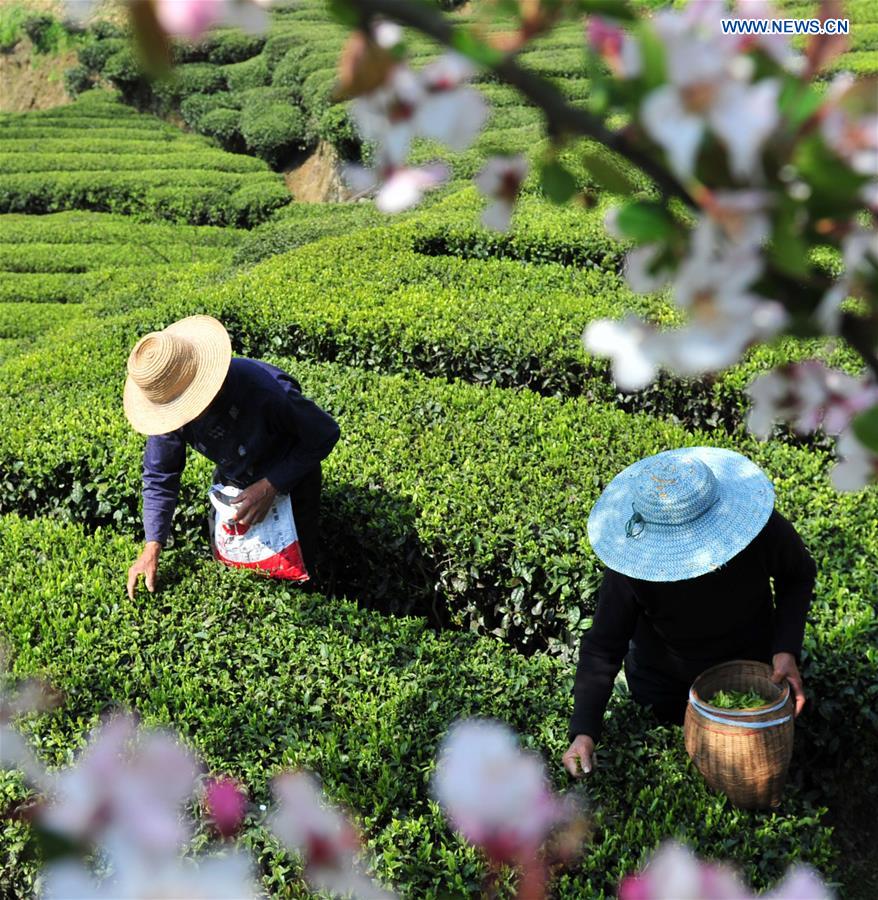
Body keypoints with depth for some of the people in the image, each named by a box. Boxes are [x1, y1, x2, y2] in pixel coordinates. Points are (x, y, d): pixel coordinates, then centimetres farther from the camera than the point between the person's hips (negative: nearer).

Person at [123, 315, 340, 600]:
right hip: (232, 484, 4)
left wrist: (270, 486, -31)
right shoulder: (169, 401, -26)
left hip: (289, 481, -4)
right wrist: (152, 549, -21)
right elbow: (159, 476, -13)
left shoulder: (265, 390, -43)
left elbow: (325, 433, -26)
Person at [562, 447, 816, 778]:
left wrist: (786, 649, -25)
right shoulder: (632, 566, -37)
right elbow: (602, 647, -29)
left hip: (747, 659, 1)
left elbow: (799, 575, -12)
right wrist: (583, 732, -41)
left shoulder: (762, 528, -35)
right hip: (662, 673, 0)